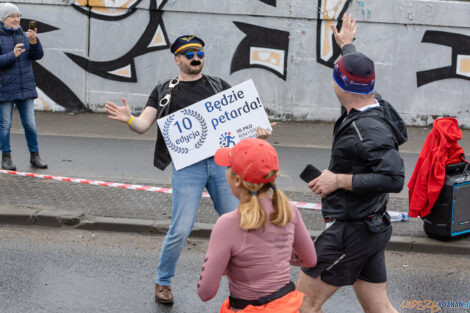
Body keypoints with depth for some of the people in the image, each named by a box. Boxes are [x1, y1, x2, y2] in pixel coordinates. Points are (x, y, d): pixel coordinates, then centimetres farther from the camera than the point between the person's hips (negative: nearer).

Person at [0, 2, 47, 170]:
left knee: (30, 124, 4)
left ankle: (35, 156, 13)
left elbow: (37, 55, -2)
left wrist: (34, 41, -19)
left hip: (26, 87, 3)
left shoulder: (24, 36, 8)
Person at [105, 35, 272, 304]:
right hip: (187, 165, -2)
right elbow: (144, 125, 4)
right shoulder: (164, 91, 12)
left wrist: (258, 129, -11)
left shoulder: (219, 86, 16)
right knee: (181, 230, -7)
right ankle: (163, 282, 15)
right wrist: (129, 119, -18)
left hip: (221, 161, 2)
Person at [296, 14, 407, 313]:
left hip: (350, 232, -10)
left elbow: (394, 178, -32)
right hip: (371, 229, 10)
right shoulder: (377, 108, 5)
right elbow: (359, 77, 27)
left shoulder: (367, 128, -24)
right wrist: (347, 44, 45)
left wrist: (339, 180, -25)